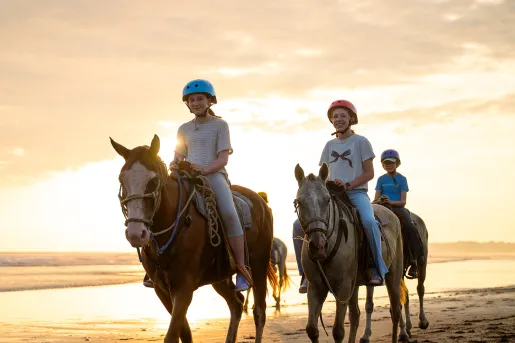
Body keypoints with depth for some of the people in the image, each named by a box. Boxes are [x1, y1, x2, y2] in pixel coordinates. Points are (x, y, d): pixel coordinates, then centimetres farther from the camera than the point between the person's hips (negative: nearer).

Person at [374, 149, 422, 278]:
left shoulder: (402, 179, 7)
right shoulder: (381, 179, 14)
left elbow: (403, 201, -2)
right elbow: (376, 198, 8)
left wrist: (391, 202, -21)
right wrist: (378, 201, -16)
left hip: (398, 207, -2)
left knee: (410, 229, -28)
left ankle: (412, 262, -20)